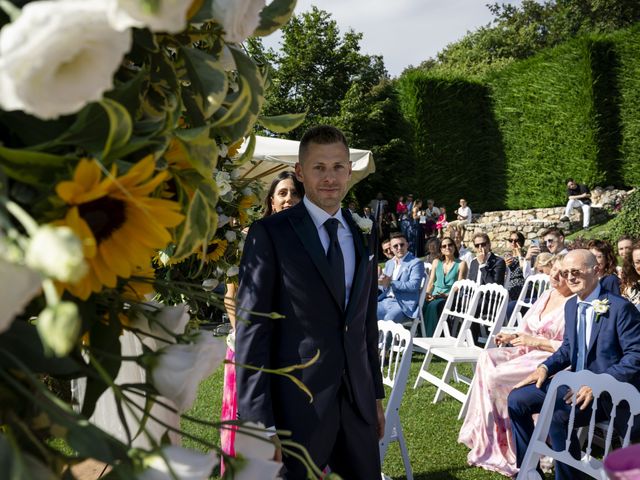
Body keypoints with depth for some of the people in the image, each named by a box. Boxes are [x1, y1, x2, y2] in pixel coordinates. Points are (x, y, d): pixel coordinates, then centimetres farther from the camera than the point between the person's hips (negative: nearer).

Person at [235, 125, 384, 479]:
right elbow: (251, 329, -12)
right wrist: (259, 422, -16)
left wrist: (376, 394, 15)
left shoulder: (362, 237, 10)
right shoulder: (269, 234, -8)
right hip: (296, 405, -5)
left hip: (358, 400, 5)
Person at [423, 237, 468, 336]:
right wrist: (427, 294, -4)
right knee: (424, 305, -30)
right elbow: (431, 282, 17)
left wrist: (447, 295, -18)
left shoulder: (461, 264, 7)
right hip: (435, 297, 4)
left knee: (433, 305, -34)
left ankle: (430, 337, -30)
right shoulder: (436, 262, 21)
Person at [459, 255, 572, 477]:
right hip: (528, 352, 9)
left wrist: (536, 341, -19)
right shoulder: (546, 295, 15)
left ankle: (503, 445, -7)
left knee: (497, 376, -24)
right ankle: (488, 439, -11)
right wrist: (511, 337, -2)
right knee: (487, 358, -15)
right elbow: (526, 328, 18)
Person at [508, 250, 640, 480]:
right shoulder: (571, 305, 9)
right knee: (517, 399, -3)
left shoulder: (620, 308, -15)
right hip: (575, 382, 8)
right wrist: (545, 367, -1)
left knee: (556, 416, -32)